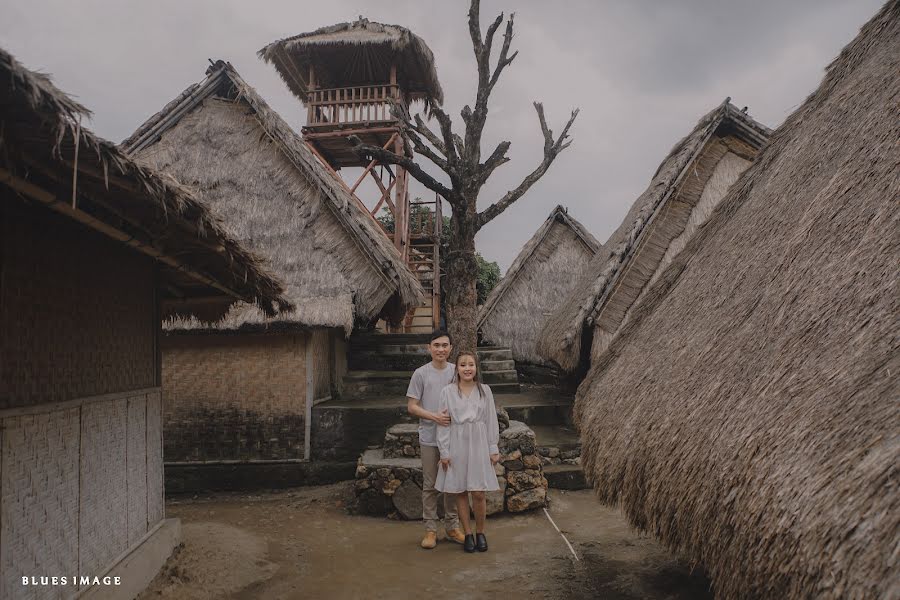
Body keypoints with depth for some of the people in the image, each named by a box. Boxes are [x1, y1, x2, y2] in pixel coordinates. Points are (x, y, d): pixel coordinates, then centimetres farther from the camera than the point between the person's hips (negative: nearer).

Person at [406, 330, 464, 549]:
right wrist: (434, 417, -18)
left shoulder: (456, 371, 4)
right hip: (430, 438, -2)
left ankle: (452, 526, 22)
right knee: (430, 485, 4)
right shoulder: (421, 373, -3)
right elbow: (412, 406, -4)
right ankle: (430, 529, 14)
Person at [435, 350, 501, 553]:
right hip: (457, 446, 0)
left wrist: (494, 449, 4)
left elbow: (491, 421, 6)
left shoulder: (484, 391, 3)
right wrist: (444, 452, -3)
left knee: (478, 493, -1)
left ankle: (480, 532, 18)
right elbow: (443, 423, 0)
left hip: (479, 446, 0)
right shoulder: (448, 392, -1)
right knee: (461, 493, 6)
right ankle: (468, 534, 20)